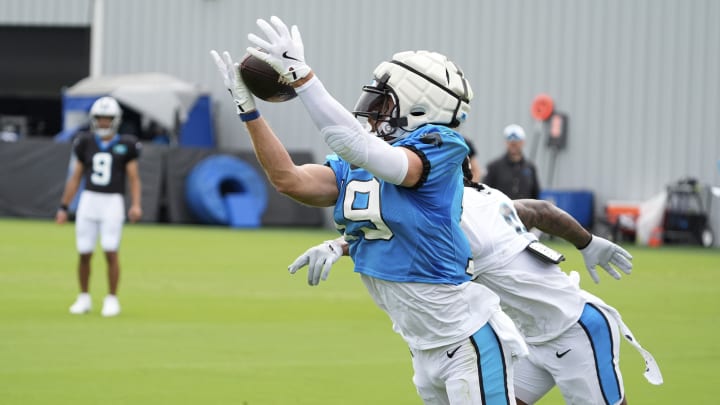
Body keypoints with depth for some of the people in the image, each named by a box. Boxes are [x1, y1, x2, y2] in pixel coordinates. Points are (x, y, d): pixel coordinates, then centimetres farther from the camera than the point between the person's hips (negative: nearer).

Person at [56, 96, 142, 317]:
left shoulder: (125, 146, 2)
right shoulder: (86, 143, 9)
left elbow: (134, 178, 0)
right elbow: (75, 178, 13)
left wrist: (136, 205, -14)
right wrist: (63, 207, 9)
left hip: (112, 203, -3)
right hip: (89, 200, 3)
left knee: (111, 253, -9)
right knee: (84, 254, 3)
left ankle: (112, 299, 3)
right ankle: (84, 298, 18)